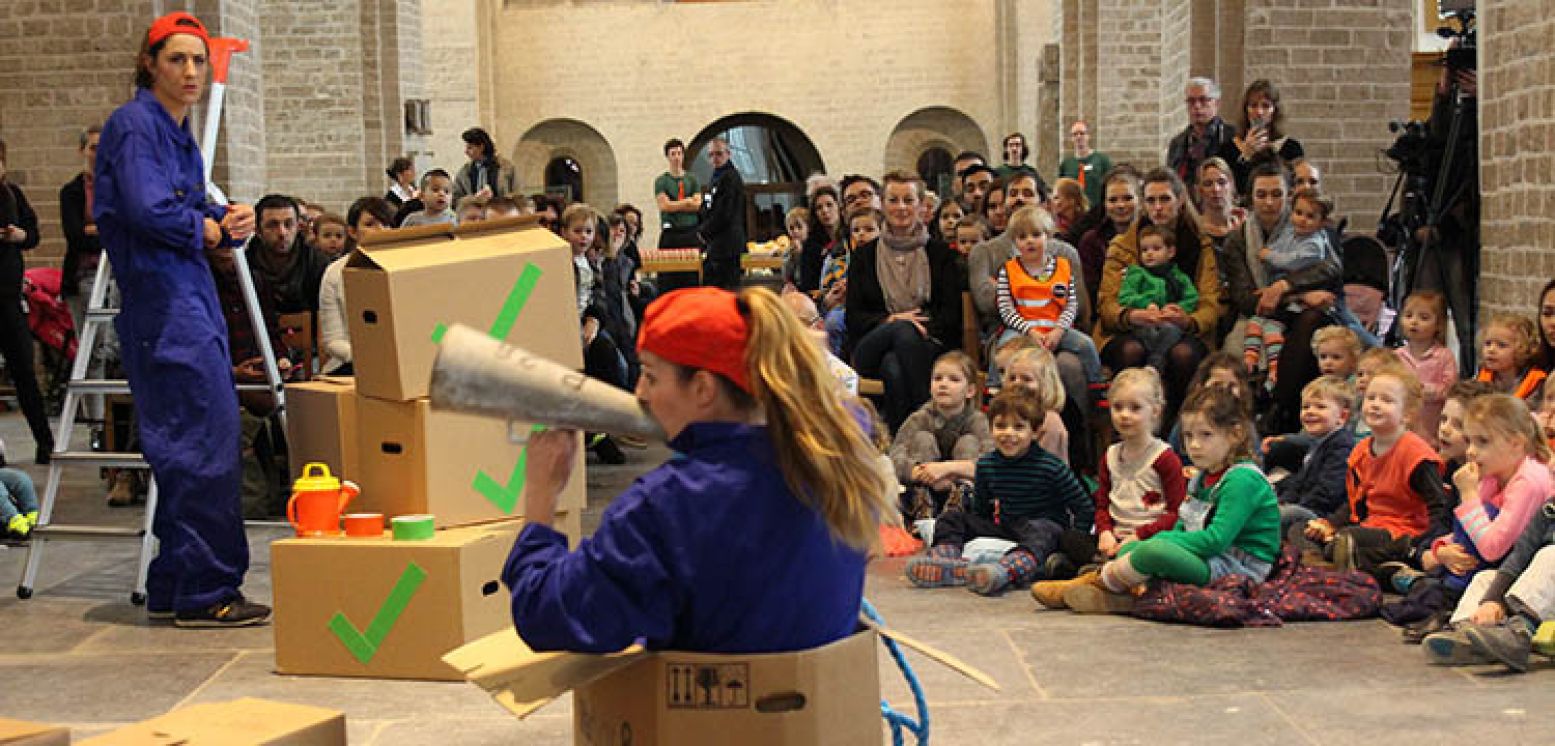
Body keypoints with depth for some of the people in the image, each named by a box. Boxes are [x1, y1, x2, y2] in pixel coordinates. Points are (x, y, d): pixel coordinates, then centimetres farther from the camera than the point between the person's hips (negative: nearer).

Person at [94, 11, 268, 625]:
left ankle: (173, 588, 19)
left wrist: (227, 223, 0)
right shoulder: (134, 124, -9)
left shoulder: (178, 132, 19)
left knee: (189, 445, 11)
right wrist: (209, 228, -5)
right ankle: (207, 593, -6)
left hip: (190, 292, 10)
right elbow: (147, 211, -20)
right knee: (203, 441, -11)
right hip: (161, 299, -10)